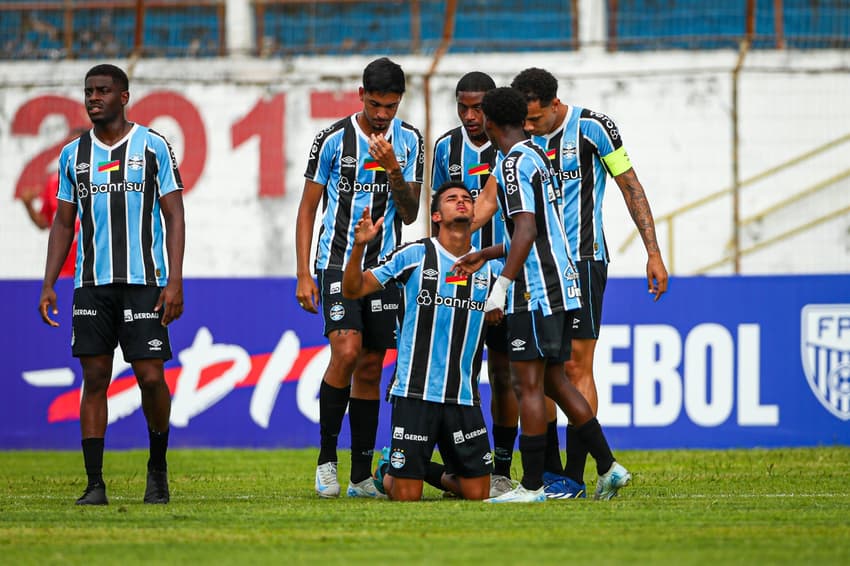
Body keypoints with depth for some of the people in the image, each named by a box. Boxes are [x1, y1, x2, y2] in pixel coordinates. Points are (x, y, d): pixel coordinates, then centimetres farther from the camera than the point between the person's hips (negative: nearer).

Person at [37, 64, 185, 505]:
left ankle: (158, 465, 17)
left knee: (151, 377, -7)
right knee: (94, 378, -1)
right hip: (91, 286, 3)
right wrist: (48, 284, 6)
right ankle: (95, 483, 1)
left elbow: (174, 217, -1)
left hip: (144, 282, -3)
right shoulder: (74, 154, 11)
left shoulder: (153, 147, 1)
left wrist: (174, 282, -10)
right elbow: (63, 223, 16)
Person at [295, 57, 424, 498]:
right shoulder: (334, 139, -6)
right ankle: (327, 457, -9)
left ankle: (361, 476, 9)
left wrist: (392, 169, -17)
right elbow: (307, 209, -1)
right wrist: (303, 275, -6)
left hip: (384, 264, 3)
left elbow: (409, 214, 0)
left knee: (371, 367, 5)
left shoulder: (409, 141, 3)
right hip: (337, 262, -3)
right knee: (347, 350, -21)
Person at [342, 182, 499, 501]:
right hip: (415, 391, -3)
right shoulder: (414, 256, -2)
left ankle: (436, 474, 32)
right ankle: (387, 471, 31)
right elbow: (352, 290, -1)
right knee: (407, 495, -3)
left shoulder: (491, 268, 7)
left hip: (464, 398, 3)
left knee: (477, 494, 2)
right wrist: (359, 246, -16)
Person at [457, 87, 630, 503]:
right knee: (552, 380, 15)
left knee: (528, 384, -5)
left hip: (535, 294, -9)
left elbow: (527, 230, -21)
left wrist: (502, 285, -20)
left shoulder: (514, 163, -12)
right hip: (560, 287, 9)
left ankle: (531, 486, -4)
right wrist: (485, 255, 33)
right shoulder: (537, 157, 18)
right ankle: (608, 468, 12)